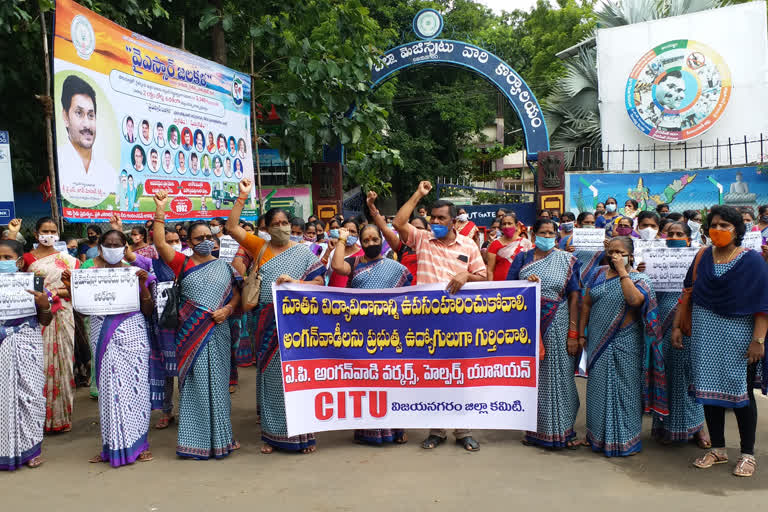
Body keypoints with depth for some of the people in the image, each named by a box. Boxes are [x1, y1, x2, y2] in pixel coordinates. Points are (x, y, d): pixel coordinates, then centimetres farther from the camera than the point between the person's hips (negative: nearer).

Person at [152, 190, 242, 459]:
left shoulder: (224, 266, 11)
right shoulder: (183, 264, 4)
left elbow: (236, 295, 12)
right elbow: (160, 244, -9)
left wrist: (228, 309, -9)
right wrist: (160, 210, -14)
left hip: (218, 331, 2)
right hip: (191, 333, -2)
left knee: (217, 382, 6)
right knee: (195, 383, 1)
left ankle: (219, 435, 18)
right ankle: (197, 440, 10)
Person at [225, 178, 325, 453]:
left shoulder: (303, 252, 5)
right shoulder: (260, 248, 8)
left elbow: (320, 282, 0)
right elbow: (232, 227, 4)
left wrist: (294, 282, -15)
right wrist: (242, 196, -1)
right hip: (268, 323, 2)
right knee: (271, 376, 7)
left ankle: (303, 433, 8)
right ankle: (273, 434, 16)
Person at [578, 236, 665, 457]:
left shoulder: (639, 279, -5)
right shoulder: (598, 274, 9)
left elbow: (635, 300, -26)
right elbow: (586, 304, 11)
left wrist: (622, 271, -20)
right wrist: (581, 333, 7)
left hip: (625, 344, -4)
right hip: (598, 342, 4)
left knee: (624, 388, 1)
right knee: (598, 387, 10)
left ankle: (625, 439, 13)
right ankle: (598, 436, 23)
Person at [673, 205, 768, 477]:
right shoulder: (702, 257, 6)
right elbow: (688, 294, 10)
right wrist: (677, 326, 5)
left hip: (738, 336, -4)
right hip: (705, 335, 4)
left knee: (741, 392, 2)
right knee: (710, 390, 7)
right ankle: (717, 449, 21)